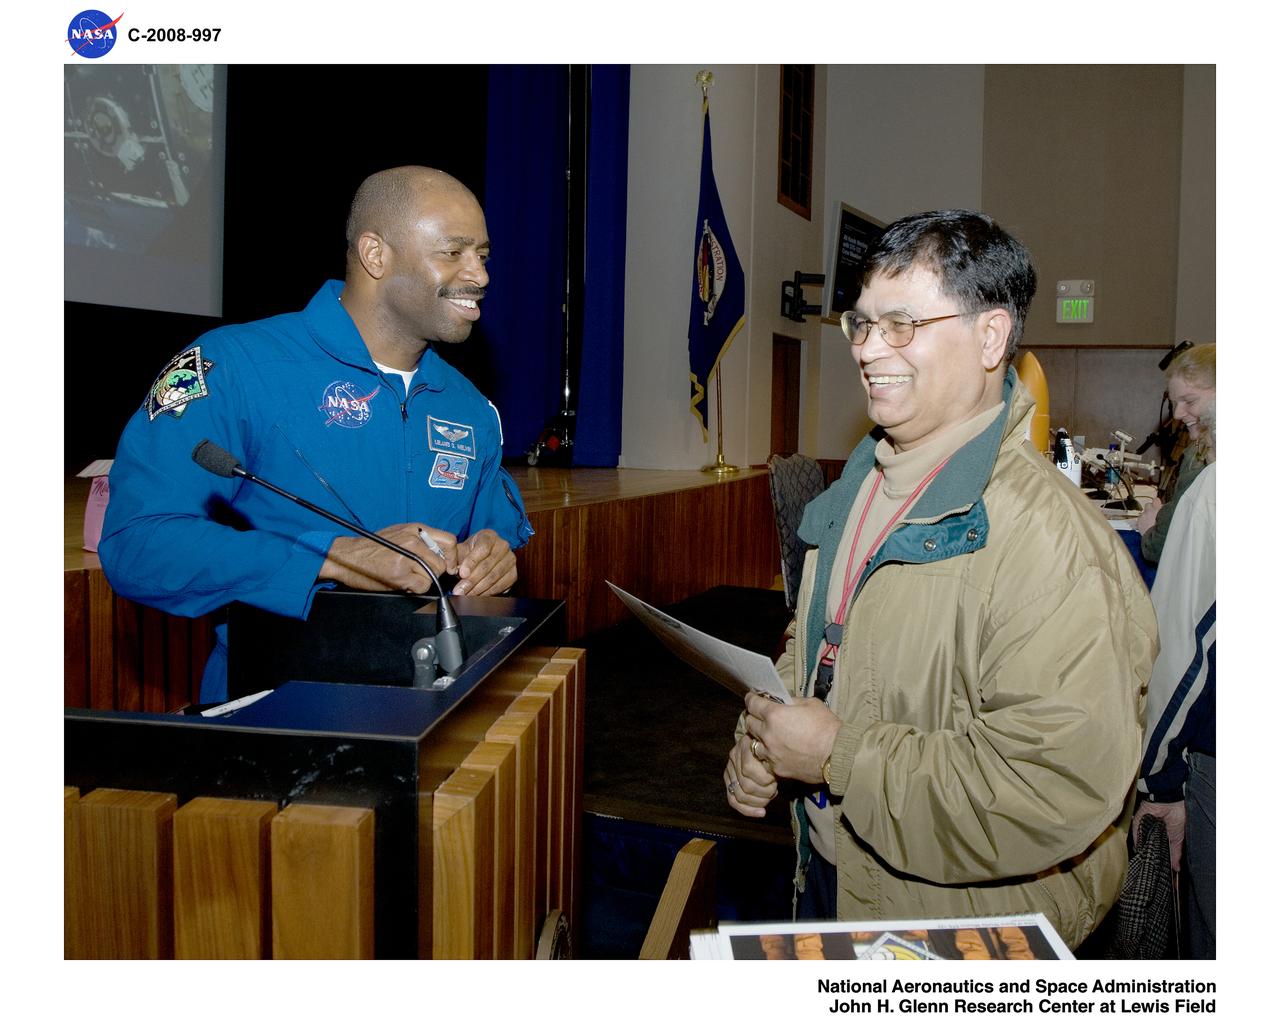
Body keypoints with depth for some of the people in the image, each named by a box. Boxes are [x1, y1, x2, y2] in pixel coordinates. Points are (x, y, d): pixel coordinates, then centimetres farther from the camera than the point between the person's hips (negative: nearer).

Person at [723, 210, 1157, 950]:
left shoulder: (1049, 539, -27)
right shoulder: (864, 485, 2)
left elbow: (1060, 789, -31)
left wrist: (839, 756, -26)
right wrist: (760, 742, -4)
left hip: (962, 920, -7)